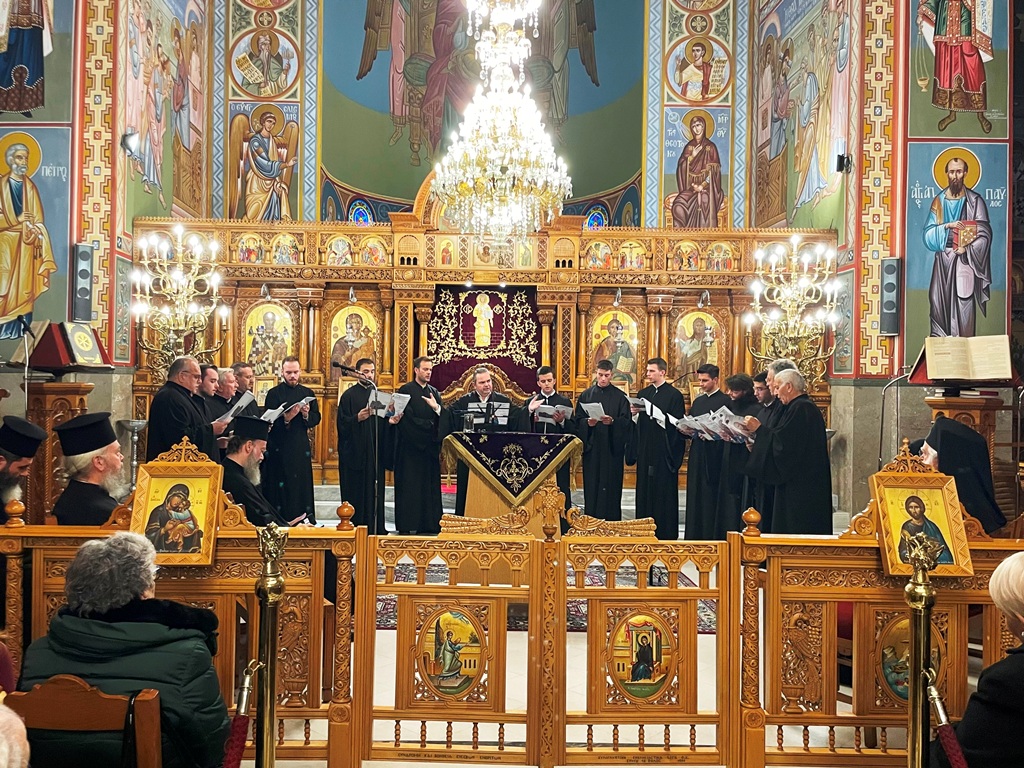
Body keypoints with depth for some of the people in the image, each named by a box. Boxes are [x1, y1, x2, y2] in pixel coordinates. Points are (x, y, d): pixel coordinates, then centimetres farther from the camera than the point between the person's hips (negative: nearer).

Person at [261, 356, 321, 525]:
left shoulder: (308, 393, 12)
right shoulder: (274, 394, 0)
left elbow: (317, 418, 11)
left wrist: (307, 414, -10)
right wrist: (286, 418, -23)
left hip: (301, 447, 4)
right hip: (279, 448, -4)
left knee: (303, 484, 5)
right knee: (281, 486, -5)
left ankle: (307, 520, 10)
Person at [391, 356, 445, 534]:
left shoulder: (435, 393, 14)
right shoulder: (405, 391, -1)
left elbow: (443, 418, 3)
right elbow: (405, 417, -9)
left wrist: (436, 407, -14)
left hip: (430, 446, 5)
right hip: (410, 445, -5)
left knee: (430, 485, 4)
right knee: (409, 485, -3)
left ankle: (428, 523, 9)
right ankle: (407, 524, 1)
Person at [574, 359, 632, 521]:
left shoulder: (619, 396, 4)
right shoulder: (586, 395, 10)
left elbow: (626, 421, -3)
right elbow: (577, 420, 6)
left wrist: (612, 421, -21)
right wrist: (587, 422, -14)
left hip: (612, 447, -2)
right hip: (591, 447, 2)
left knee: (611, 485, -2)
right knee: (592, 485, 2)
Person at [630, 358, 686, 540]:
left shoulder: (674, 395, -3)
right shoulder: (643, 394, 14)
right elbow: (638, 423, 14)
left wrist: (656, 414, -20)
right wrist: (635, 414, -7)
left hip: (664, 451, -5)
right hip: (645, 451, 5)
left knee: (665, 491, -2)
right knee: (645, 490, 7)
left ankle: (666, 533, 5)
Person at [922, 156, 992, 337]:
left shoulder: (975, 201, 3)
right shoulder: (939, 201, 10)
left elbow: (984, 234, -1)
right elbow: (928, 232, 4)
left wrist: (966, 249, -12)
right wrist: (947, 226, -12)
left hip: (965, 260, -2)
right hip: (943, 260, 3)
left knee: (964, 305, -7)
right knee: (939, 302, -1)